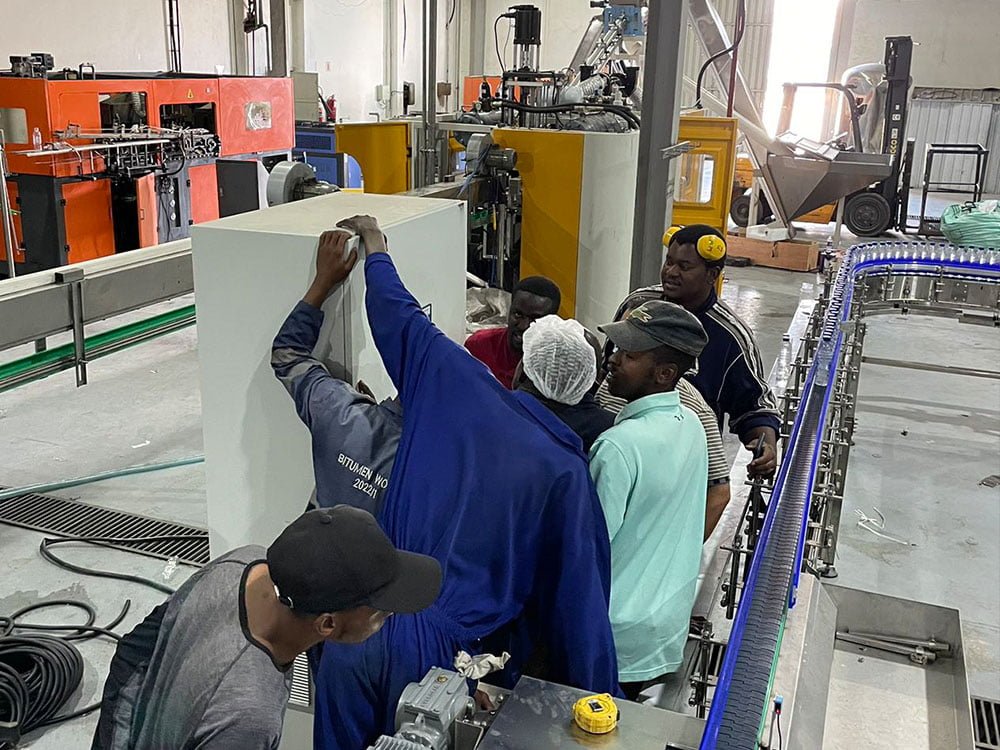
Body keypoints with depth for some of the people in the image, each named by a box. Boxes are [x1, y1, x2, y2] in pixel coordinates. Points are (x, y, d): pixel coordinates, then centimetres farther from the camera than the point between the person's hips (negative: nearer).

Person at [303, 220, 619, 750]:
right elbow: (574, 589, -6)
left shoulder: (454, 389, -5)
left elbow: (399, 317, 7)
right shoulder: (563, 470, -9)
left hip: (367, 627, 1)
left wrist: (375, 248, 26)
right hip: (451, 651, -1)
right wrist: (592, 695, 5)